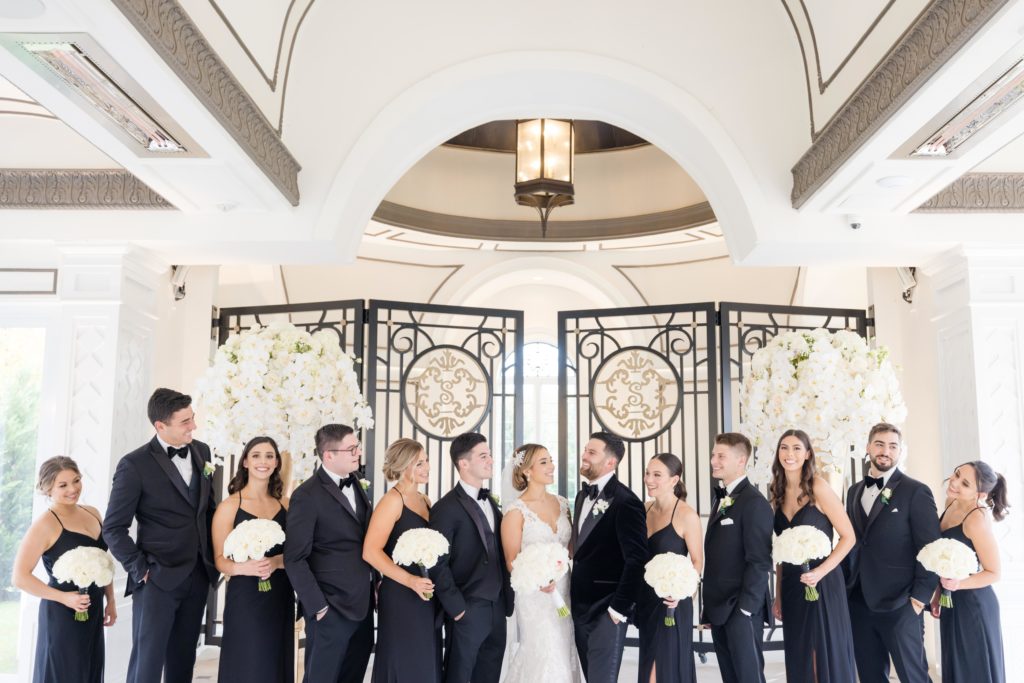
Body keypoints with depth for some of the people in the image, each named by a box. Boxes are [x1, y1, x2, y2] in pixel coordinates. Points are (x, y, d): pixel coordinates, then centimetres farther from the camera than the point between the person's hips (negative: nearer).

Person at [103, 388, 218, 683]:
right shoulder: (135, 465, -12)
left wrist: (214, 551, 10)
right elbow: (114, 528, -9)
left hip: (198, 576, 6)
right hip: (158, 578, -6)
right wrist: (139, 569, -11)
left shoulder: (201, 451, 6)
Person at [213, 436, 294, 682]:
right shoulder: (229, 506, -5)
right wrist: (242, 567, -25)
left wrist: (275, 562, -14)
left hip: (280, 599, 4)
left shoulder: (285, 504, 6)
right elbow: (220, 559, -5)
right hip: (245, 599, -4)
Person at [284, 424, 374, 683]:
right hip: (332, 607, -7)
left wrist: (374, 580, 7)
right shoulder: (307, 495, -16)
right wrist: (317, 606, -14)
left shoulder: (354, 482, 6)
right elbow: (295, 559, -15)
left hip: (363, 603, 7)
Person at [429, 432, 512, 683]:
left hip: (497, 607, 7)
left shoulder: (490, 501, 10)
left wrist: (506, 598, 8)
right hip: (468, 610, -7)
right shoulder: (446, 508, -14)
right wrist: (456, 608, -14)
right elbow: (438, 565, -16)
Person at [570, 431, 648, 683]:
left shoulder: (625, 501, -16)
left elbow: (637, 560, -19)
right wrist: (574, 598, 9)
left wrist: (620, 607, -17)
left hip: (607, 609, -8)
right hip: (580, 607, 8)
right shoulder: (583, 495, 11)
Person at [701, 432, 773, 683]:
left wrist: (745, 609, -18)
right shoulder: (722, 499, 15)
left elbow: (760, 561, -17)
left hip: (742, 610, -8)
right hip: (720, 609, 8)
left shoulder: (754, 502, -12)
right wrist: (710, 607, 13)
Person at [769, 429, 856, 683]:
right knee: (799, 659, 11)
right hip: (791, 586, 5)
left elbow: (848, 536, -8)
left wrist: (821, 571, -18)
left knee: (828, 655, 3)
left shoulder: (818, 487, -9)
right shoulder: (777, 492, 7)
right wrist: (778, 594, 11)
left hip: (822, 584, -5)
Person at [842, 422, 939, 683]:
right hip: (859, 602, 6)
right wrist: (844, 584, 10)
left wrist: (921, 596, -13)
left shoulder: (916, 492, -5)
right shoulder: (854, 491, 13)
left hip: (899, 604, -5)